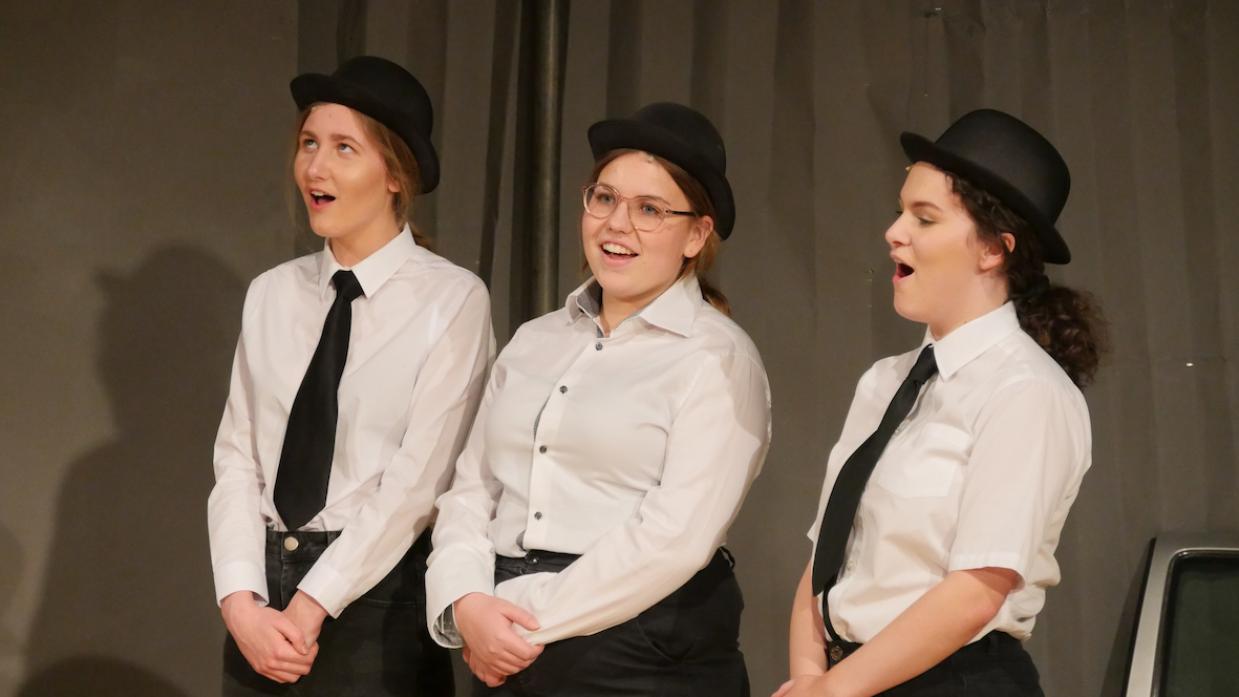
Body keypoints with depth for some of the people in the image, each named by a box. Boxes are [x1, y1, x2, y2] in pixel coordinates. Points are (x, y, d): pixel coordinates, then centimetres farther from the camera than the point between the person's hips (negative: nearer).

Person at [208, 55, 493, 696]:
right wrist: (242, 601, -11)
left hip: (377, 596, -4)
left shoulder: (452, 299, -8)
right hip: (265, 591, 4)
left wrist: (312, 607, -15)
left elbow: (418, 480, -13)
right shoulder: (272, 293, 7)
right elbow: (237, 457, 2)